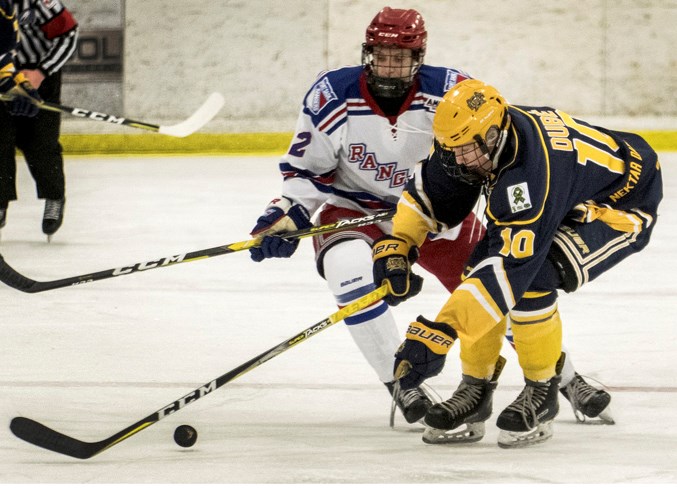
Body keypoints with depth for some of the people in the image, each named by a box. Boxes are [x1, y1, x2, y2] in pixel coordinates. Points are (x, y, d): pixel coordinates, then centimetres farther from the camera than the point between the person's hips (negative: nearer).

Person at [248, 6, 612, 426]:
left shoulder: (451, 91, -20)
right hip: (354, 211, -1)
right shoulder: (332, 97, -18)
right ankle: (401, 383, -21)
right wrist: (288, 214, -19)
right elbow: (308, 168, -5)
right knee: (349, 266, -34)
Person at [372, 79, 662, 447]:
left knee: (530, 276, -29)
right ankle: (476, 390, 3)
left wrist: (438, 333, -50)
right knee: (482, 266, -10)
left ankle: (542, 394, -10)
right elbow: (428, 190, 3)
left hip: (622, 205, -9)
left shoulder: (530, 173, -42)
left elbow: (510, 266, -47)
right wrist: (395, 245, -9)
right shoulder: (472, 136, -18)